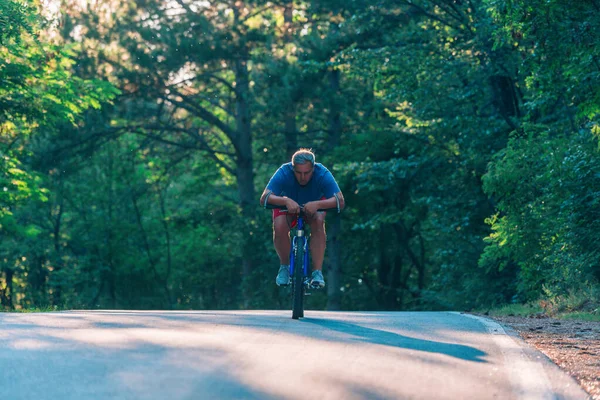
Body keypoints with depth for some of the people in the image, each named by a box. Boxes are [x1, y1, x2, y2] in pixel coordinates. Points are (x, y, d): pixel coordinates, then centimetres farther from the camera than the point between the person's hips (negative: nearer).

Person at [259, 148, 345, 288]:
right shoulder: (284, 173, -32)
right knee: (279, 227, -29)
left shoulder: (323, 174, -32)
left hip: (314, 207, 0)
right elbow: (264, 198, -40)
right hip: (287, 205, 0)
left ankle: (317, 272, -28)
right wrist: (286, 201, -58)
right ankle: (284, 267, -4)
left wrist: (317, 204, -57)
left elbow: (340, 201, -40)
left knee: (318, 222, -32)